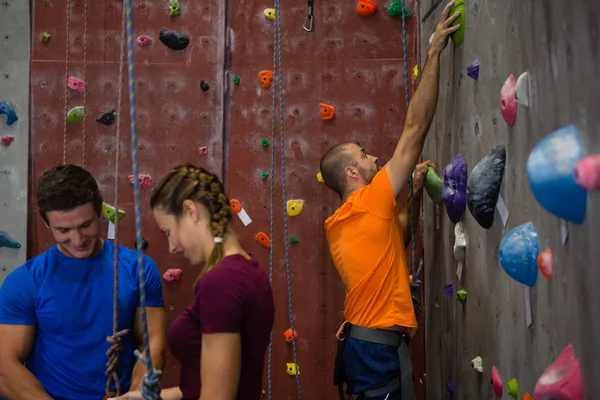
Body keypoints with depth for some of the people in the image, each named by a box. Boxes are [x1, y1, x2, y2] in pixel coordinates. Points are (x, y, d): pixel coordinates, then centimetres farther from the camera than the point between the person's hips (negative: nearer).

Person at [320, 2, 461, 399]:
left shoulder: (337, 224, 10)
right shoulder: (371, 202, -12)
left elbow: (393, 240, 23)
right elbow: (416, 128, -12)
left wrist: (414, 192, 17)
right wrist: (434, 53, -7)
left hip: (361, 342, 9)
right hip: (381, 347, -9)